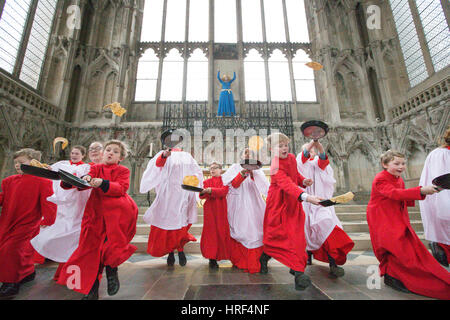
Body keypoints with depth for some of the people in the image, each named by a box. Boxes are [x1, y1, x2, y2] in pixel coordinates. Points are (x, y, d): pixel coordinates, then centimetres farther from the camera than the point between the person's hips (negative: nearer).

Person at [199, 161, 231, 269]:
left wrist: (211, 190, -26)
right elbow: (202, 196, 2)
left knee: (222, 231, -1)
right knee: (211, 232, -3)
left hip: (221, 210, -1)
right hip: (210, 210, 1)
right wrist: (202, 192, -21)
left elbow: (223, 191, -13)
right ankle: (212, 258, 2)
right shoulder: (206, 181, 14)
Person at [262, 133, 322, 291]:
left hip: (292, 203, 6)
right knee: (274, 234, 8)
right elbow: (287, 184, -40)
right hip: (279, 204, -6)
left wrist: (303, 180, -3)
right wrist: (306, 197, -54)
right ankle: (264, 257, 36)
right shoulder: (276, 167, -25)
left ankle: (298, 270, 17)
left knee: (296, 235, 4)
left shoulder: (292, 157, 0)